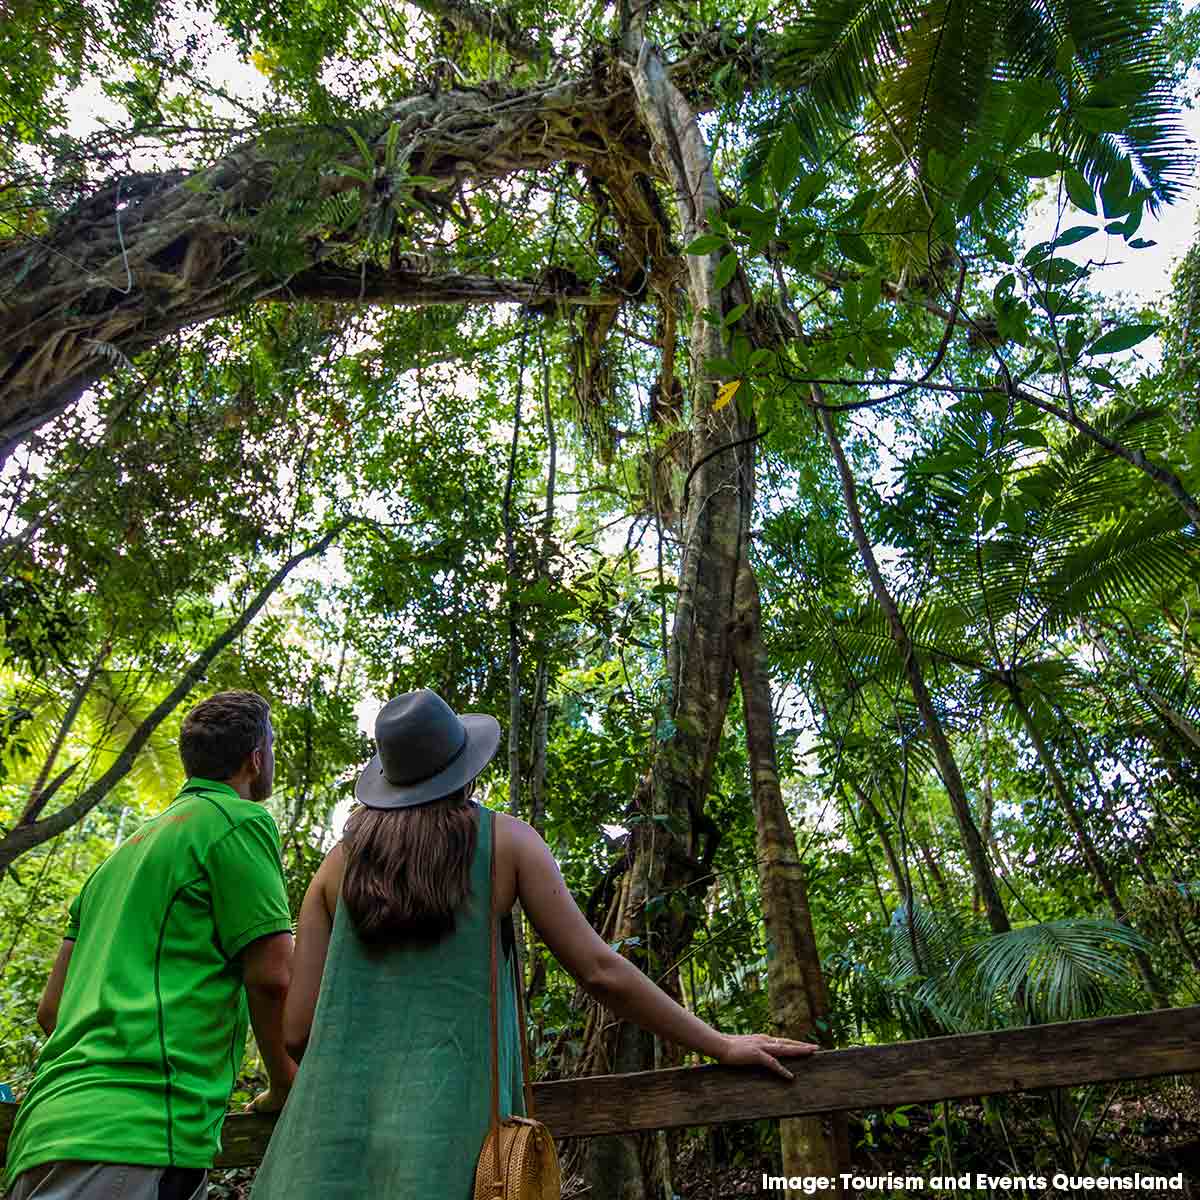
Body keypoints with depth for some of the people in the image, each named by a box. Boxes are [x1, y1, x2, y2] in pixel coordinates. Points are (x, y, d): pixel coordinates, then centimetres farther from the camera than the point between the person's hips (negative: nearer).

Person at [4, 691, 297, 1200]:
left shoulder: (128, 849, 20)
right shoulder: (240, 819, -6)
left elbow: (51, 1008, 21)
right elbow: (273, 978, -12)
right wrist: (284, 1091, 4)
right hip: (141, 1131, -9)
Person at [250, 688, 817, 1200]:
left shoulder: (340, 861, 8)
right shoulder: (505, 839, 1)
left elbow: (298, 1027, 6)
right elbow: (600, 971, -2)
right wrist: (721, 1045, 8)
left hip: (334, 1122, 3)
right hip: (449, 1115, -3)